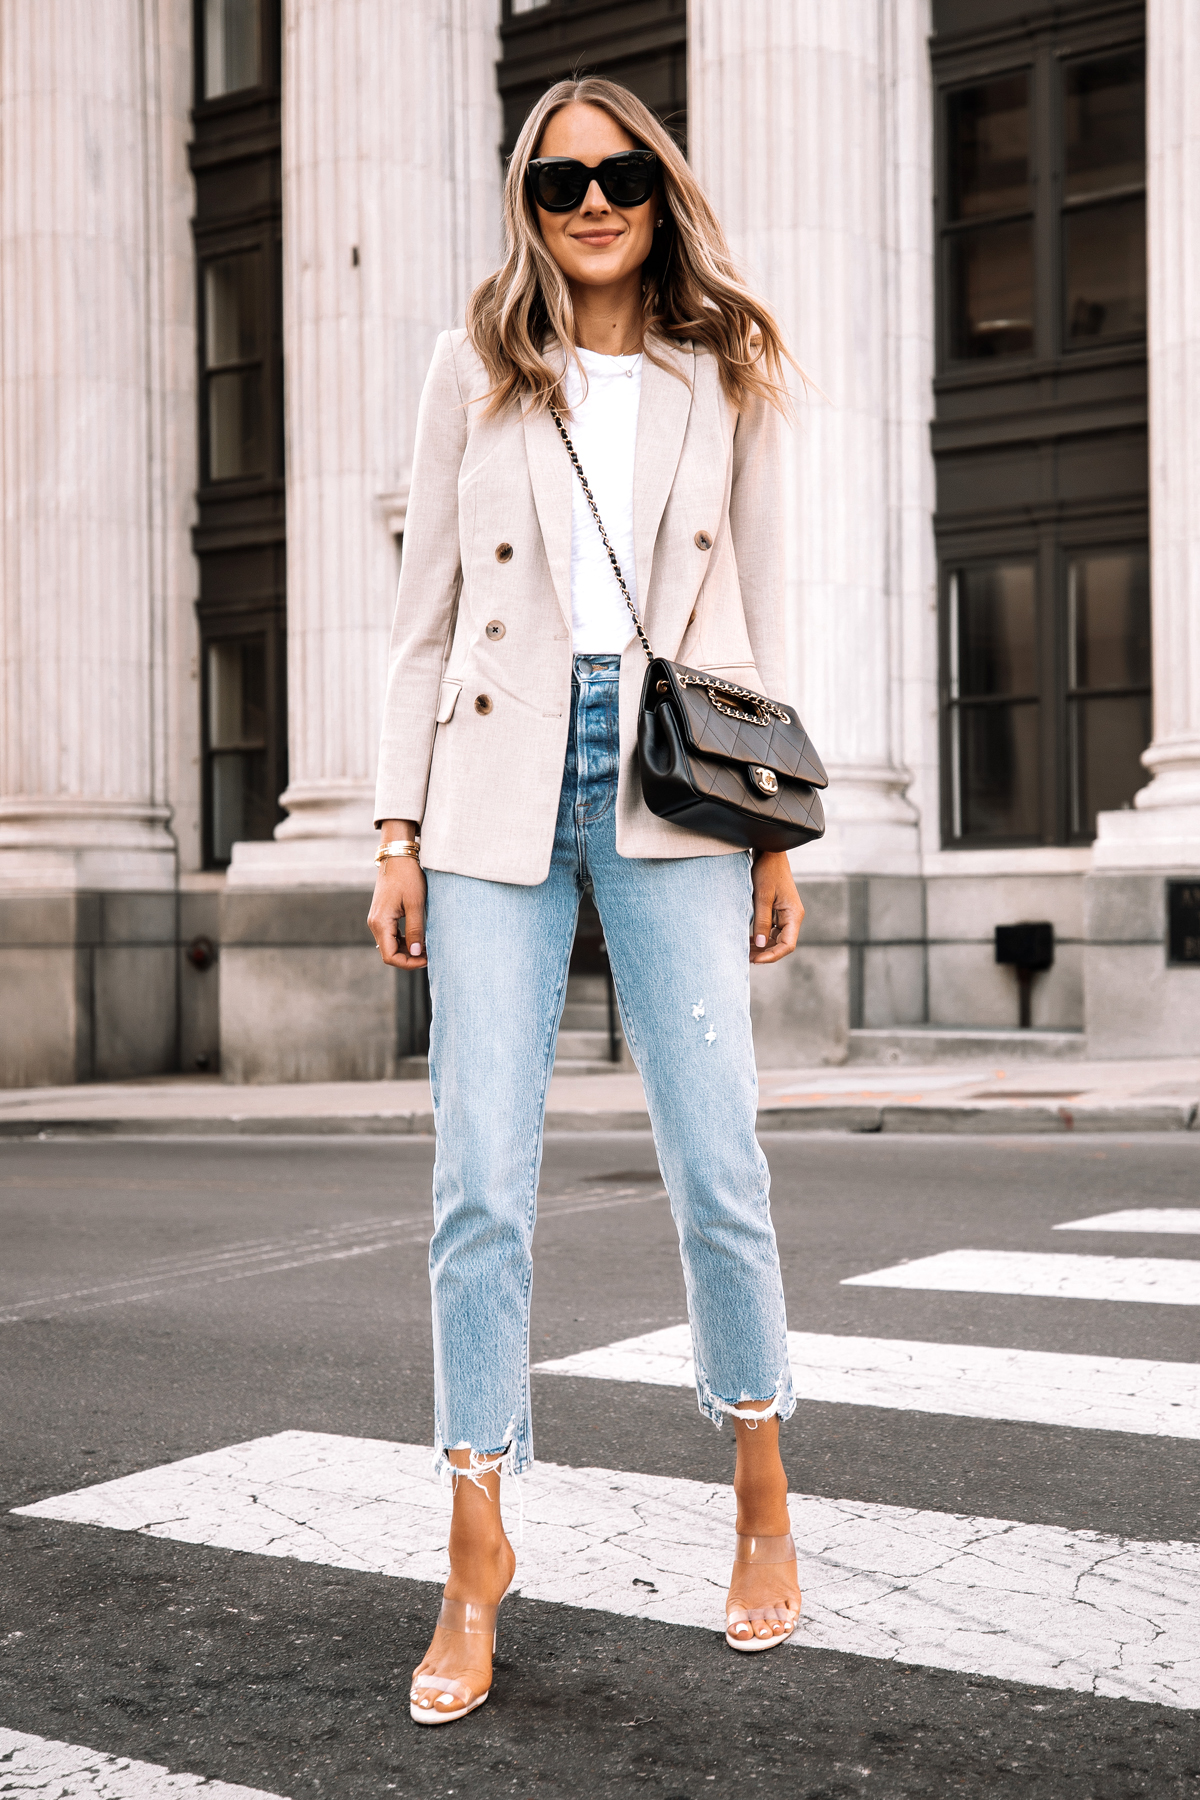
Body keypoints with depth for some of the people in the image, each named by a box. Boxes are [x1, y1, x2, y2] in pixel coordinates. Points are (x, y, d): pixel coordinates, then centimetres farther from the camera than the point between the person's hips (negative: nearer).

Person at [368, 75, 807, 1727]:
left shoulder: (725, 373, 12)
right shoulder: (475, 368, 11)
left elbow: (759, 608, 12)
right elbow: (427, 607, 9)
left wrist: (777, 830, 5)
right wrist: (400, 826, 2)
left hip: (672, 787, 0)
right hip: (501, 787, 0)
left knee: (714, 1162, -2)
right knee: (482, 1178, -4)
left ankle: (764, 1504, 19)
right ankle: (478, 1559, 8)